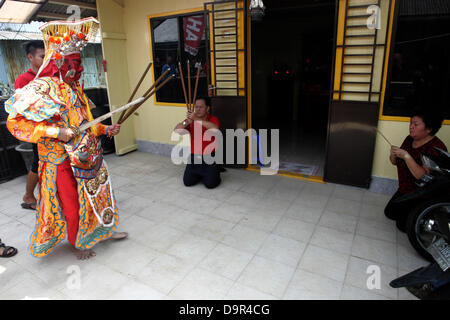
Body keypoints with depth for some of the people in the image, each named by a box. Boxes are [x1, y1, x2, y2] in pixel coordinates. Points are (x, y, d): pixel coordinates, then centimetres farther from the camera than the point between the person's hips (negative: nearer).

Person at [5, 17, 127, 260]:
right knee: (71, 204, 8)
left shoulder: (74, 88, 9)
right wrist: (55, 133, -26)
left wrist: (105, 129, 10)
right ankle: (76, 243, 31)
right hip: (63, 161, -7)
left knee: (97, 193, 18)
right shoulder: (42, 88, -16)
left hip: (87, 156, 7)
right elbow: (15, 122, -20)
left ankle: (103, 230, 39)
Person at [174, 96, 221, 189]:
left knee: (210, 184, -12)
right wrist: (188, 122, -26)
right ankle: (199, 174, 30)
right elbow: (176, 130, -7)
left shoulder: (213, 119, -6)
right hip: (194, 157, 4)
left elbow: (215, 128, -30)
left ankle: (215, 173, 22)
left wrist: (196, 119, -32)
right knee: (187, 182, -2)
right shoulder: (191, 120, 4)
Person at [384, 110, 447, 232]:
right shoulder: (410, 139, -2)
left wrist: (406, 156, -36)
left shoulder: (437, 148, -25)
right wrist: (393, 155, -17)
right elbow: (395, 162, 6)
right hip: (404, 190, 8)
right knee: (389, 213, 15)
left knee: (403, 225, -2)